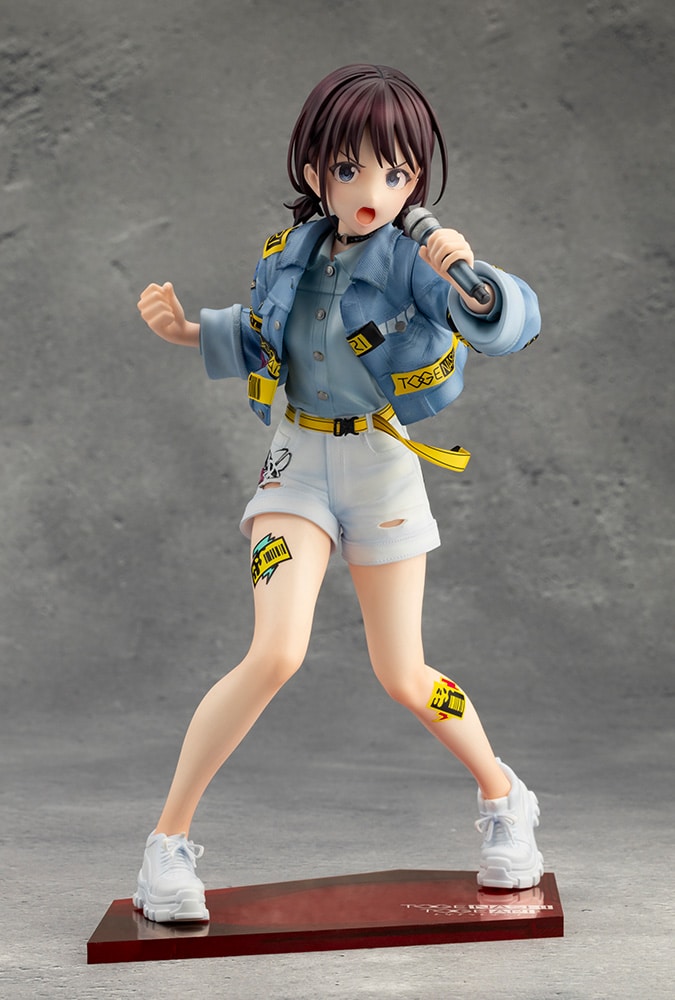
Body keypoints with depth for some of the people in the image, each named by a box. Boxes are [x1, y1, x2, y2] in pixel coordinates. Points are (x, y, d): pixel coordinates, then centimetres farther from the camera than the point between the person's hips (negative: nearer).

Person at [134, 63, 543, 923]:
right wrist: (185, 330, 1)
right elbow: (257, 341, 18)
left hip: (382, 468, -1)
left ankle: (503, 797, 37)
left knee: (402, 678, 8)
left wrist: (470, 279, -50)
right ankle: (169, 838, -4)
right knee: (275, 654, -18)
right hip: (299, 463, 2)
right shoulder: (293, 250, -1)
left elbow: (509, 326, -30)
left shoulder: (413, 257, -14)